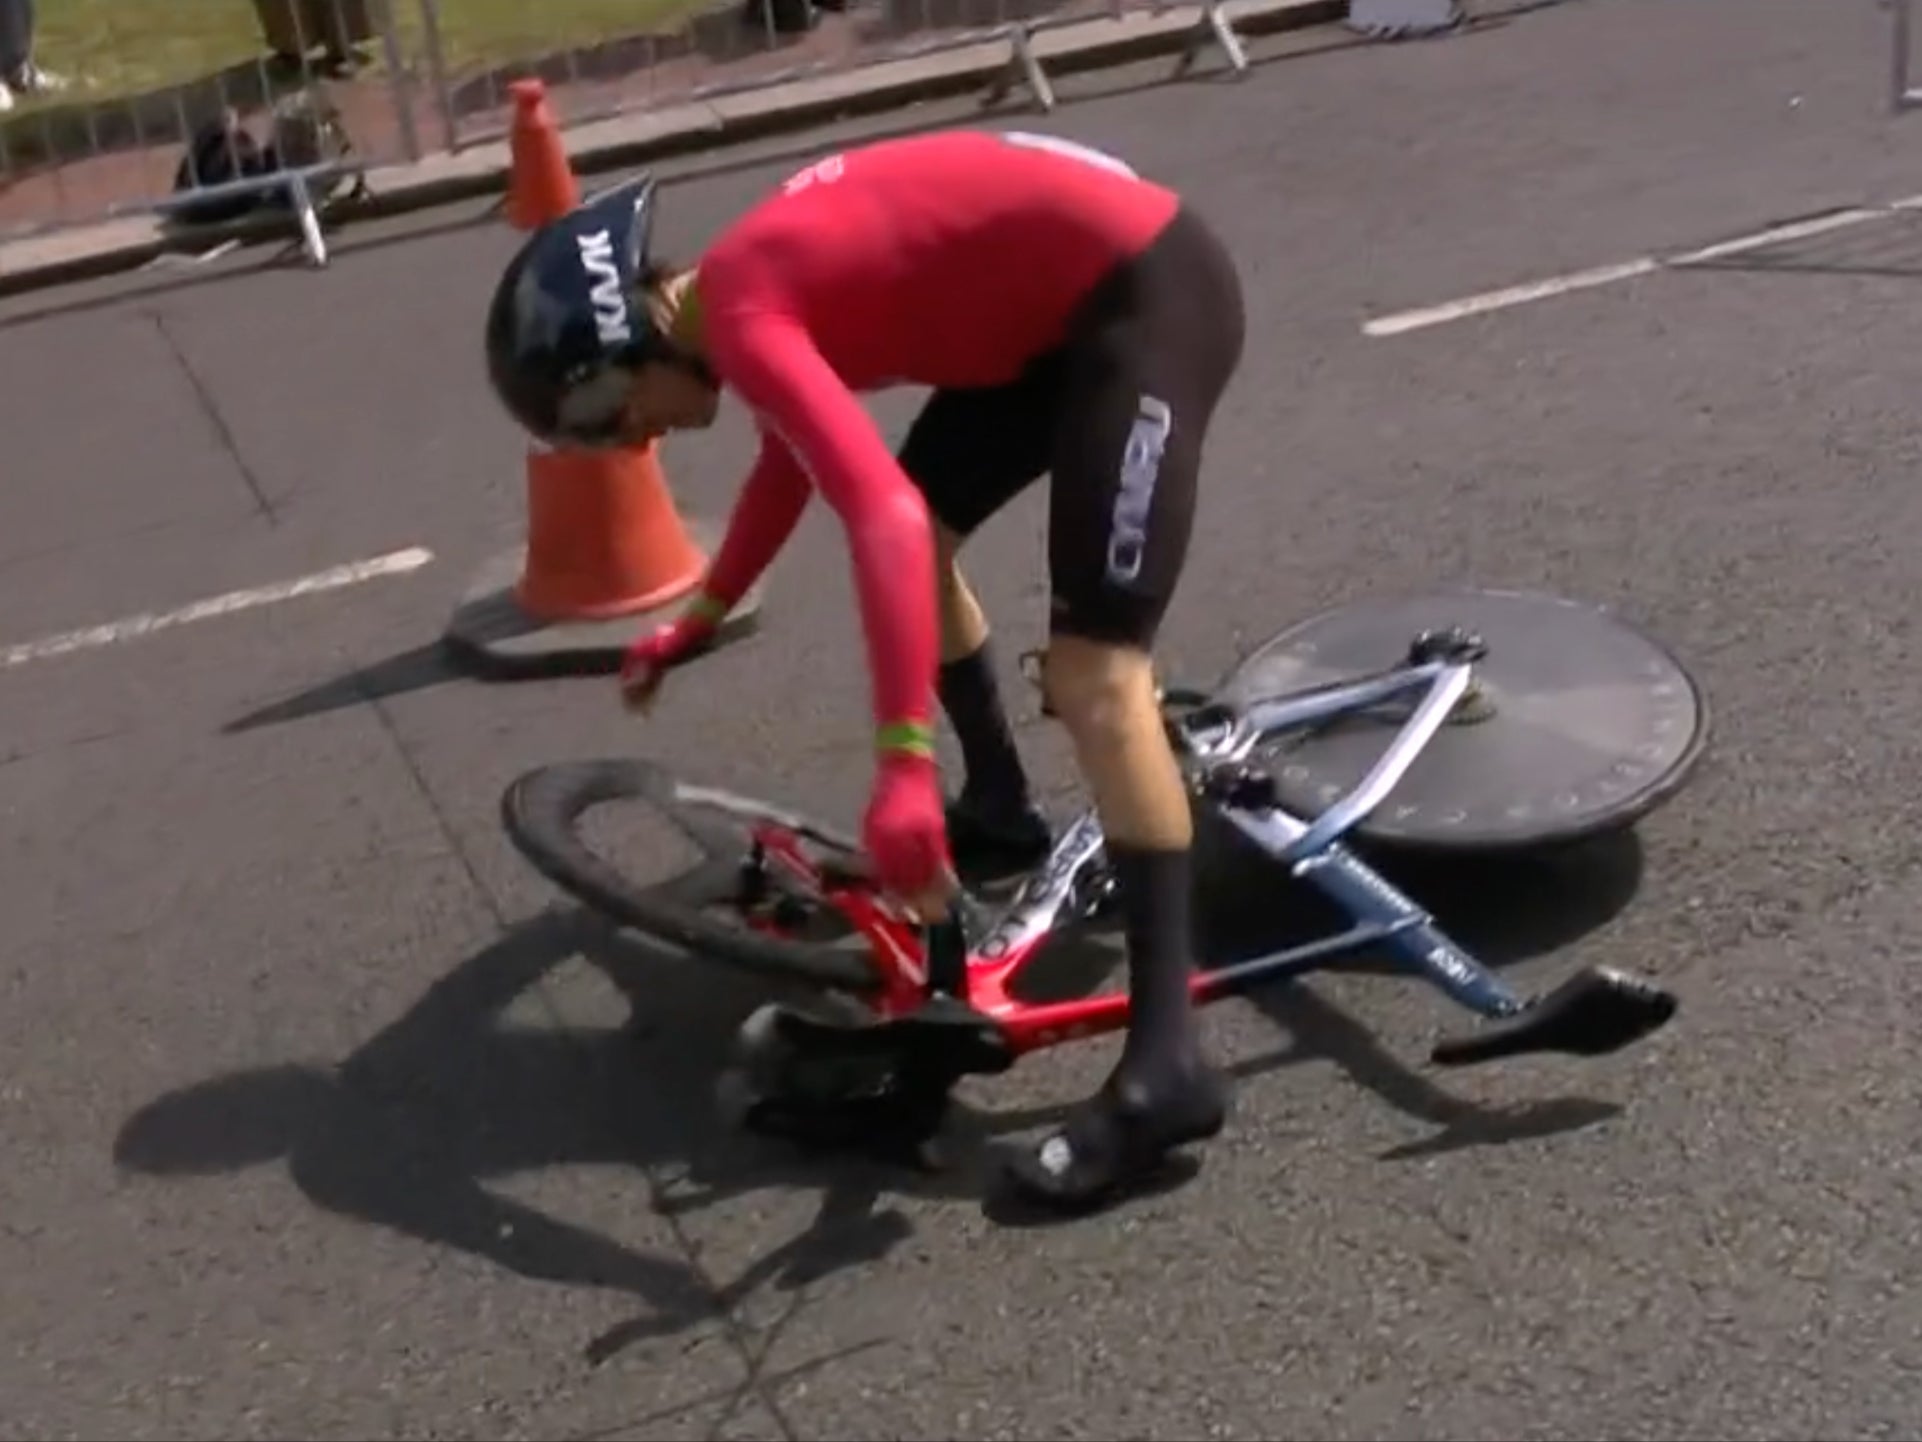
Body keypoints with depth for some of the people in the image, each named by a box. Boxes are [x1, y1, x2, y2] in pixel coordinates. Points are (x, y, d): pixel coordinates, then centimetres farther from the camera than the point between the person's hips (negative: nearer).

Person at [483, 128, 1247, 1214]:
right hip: (1073, 294, 10)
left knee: (1093, 672, -18)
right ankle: (1002, 811, 36)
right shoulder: (748, 287, 11)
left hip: (1150, 292, -10)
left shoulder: (743, 319, -19)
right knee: (928, 530, 20)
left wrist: (903, 768, -38)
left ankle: (1168, 1060, -19)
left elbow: (882, 518, -33)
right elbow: (793, 453, 29)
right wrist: (697, 623, 39)